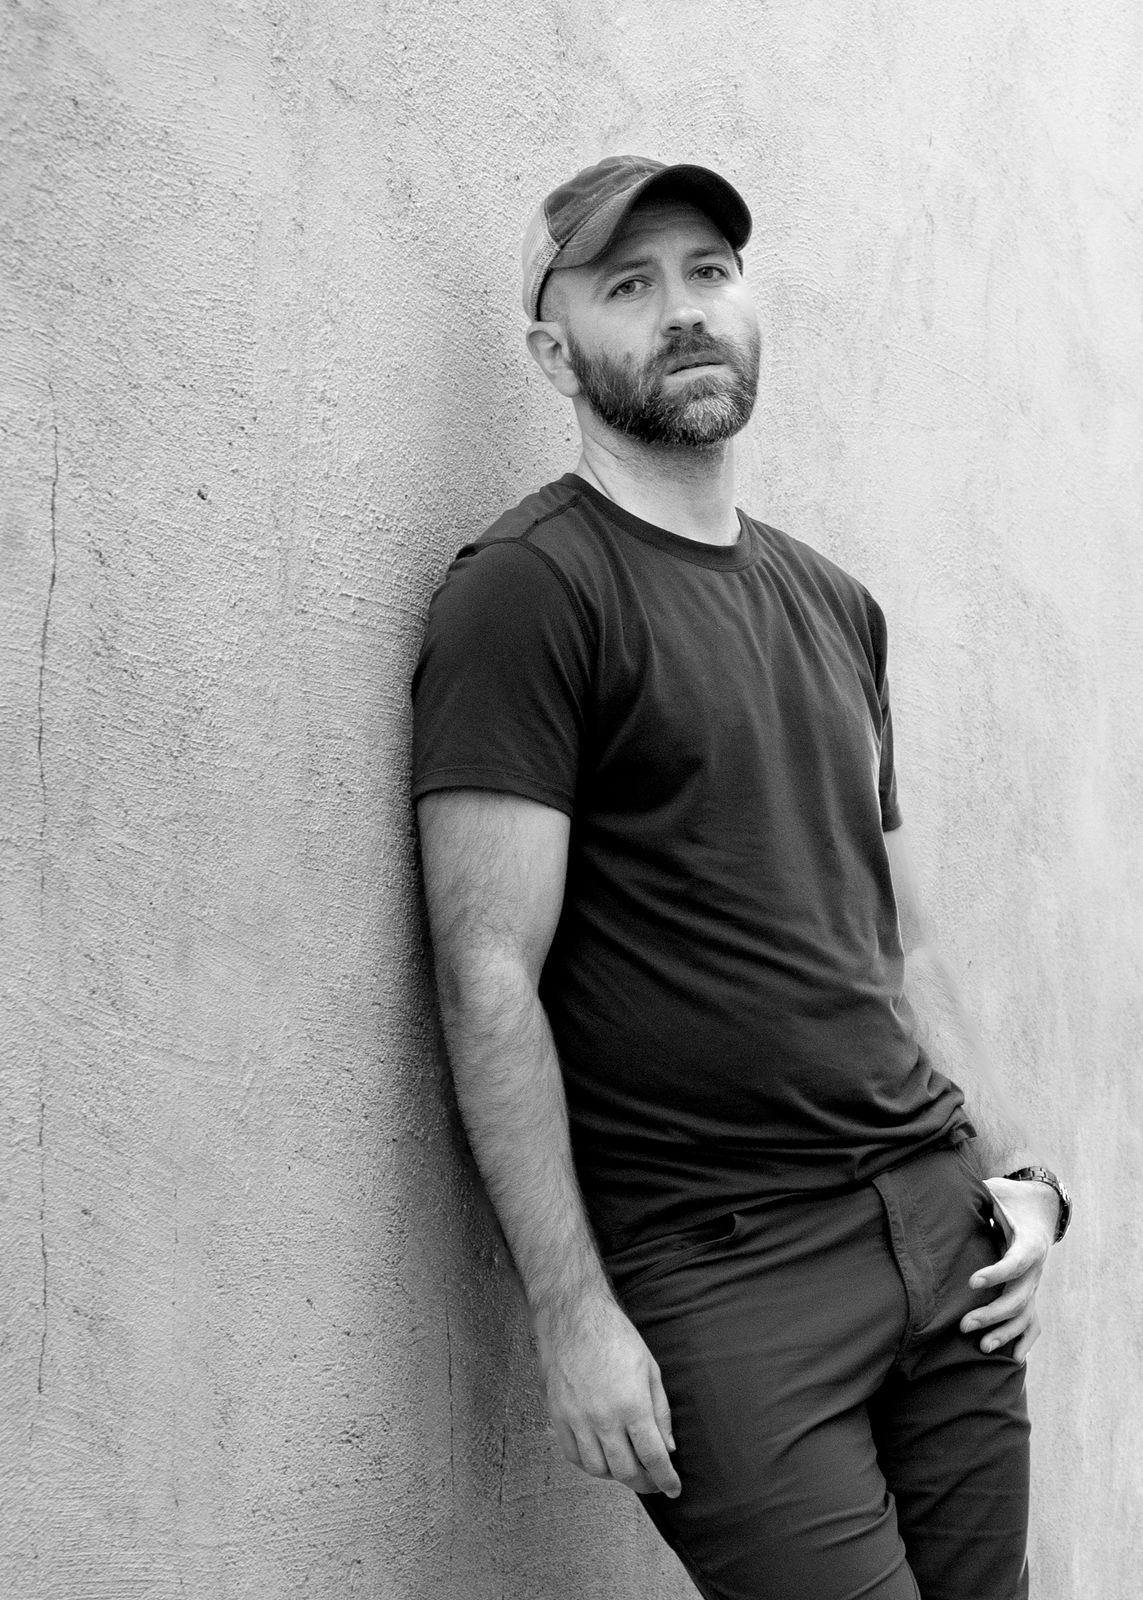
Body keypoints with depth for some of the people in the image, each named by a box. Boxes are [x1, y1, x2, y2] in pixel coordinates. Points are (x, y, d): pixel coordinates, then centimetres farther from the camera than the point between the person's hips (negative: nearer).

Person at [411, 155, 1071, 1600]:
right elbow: (490, 981, -14)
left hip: (944, 1220, 7)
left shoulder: (835, 603, 15)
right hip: (720, 1268, -6)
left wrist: (1020, 1171, 11)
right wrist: (573, 1314, -17)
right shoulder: (524, 593, -8)